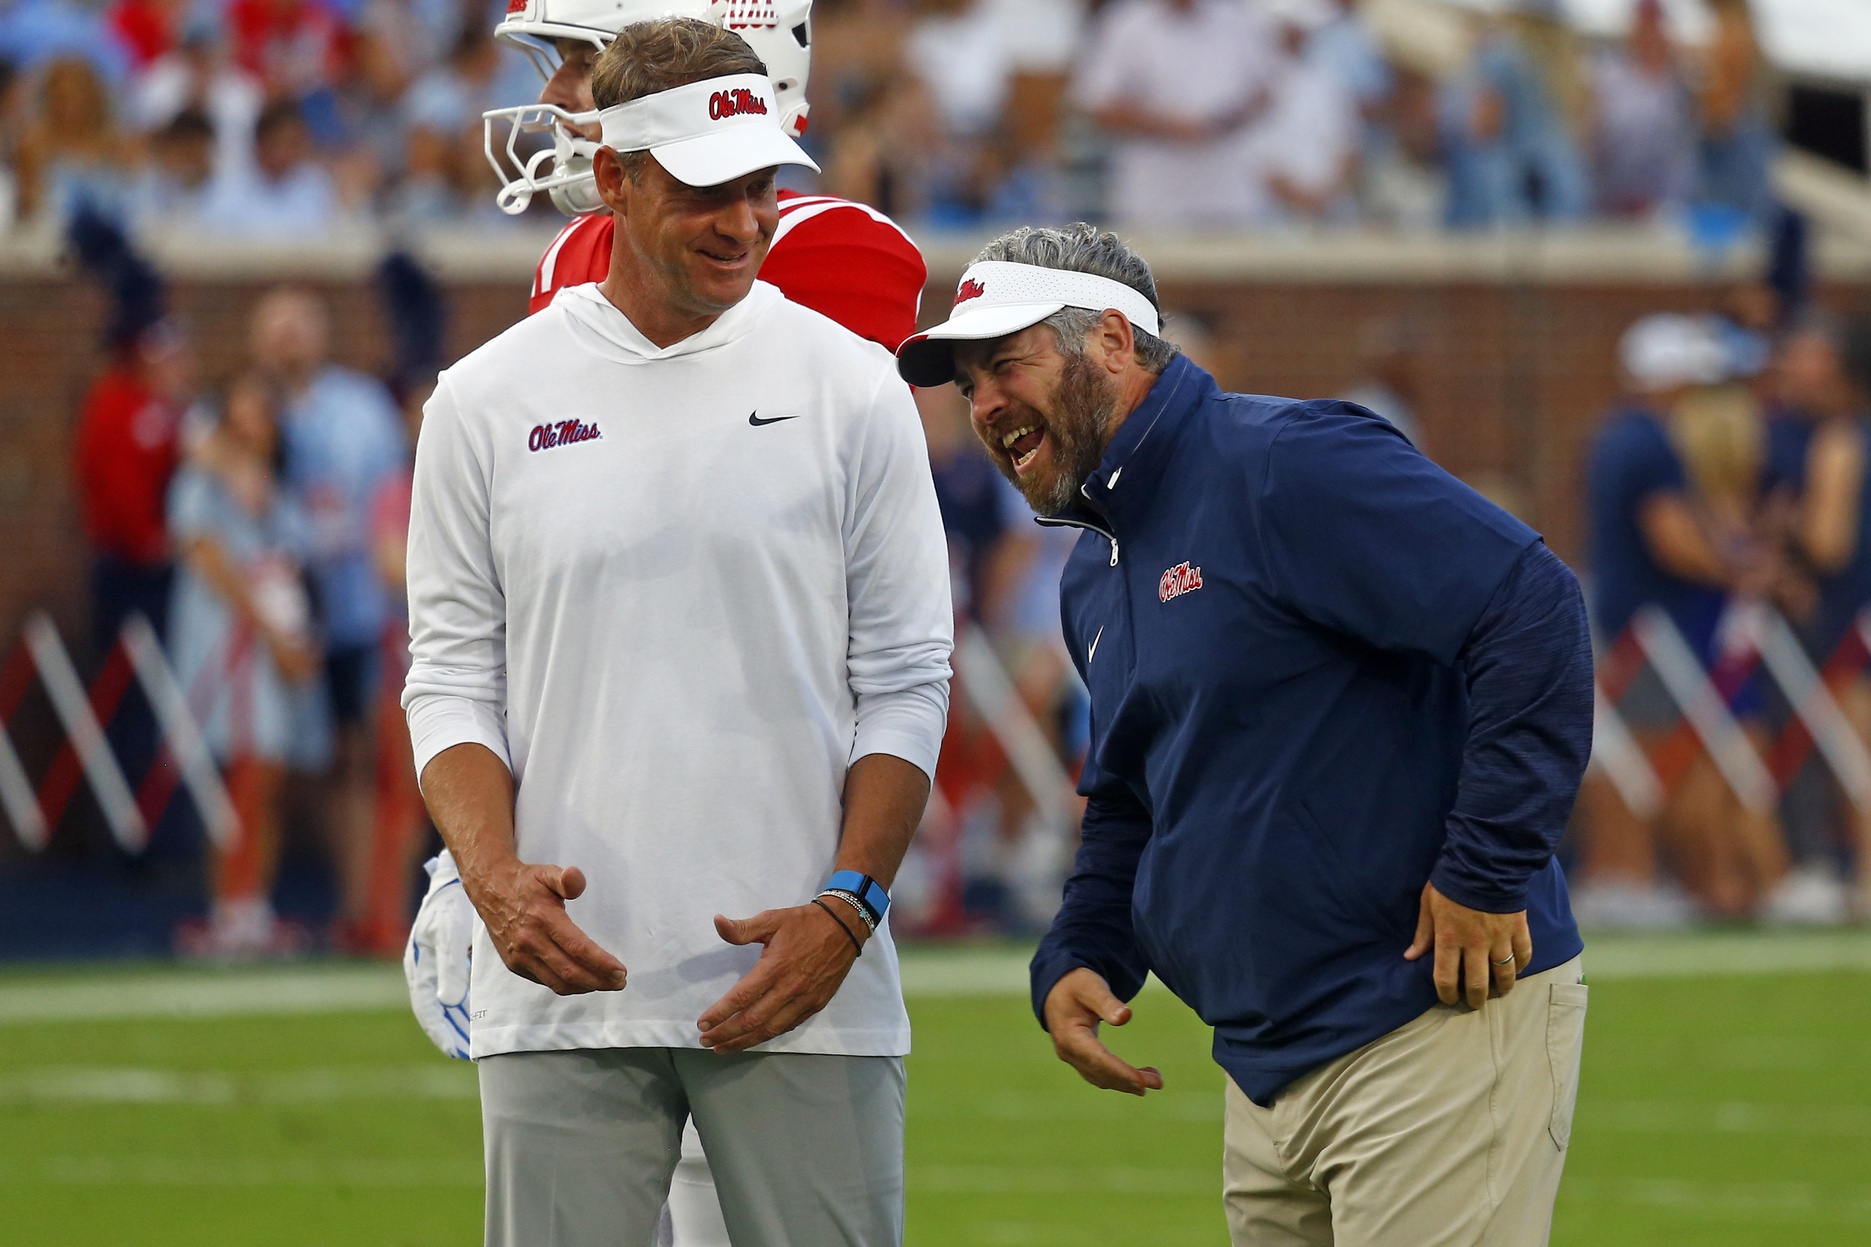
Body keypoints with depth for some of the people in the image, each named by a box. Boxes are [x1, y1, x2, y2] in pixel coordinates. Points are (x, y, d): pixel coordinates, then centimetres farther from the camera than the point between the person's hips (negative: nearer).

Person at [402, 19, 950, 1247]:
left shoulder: (850, 388, 5)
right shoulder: (488, 404, 6)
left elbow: (904, 683, 4)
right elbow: (452, 682, 7)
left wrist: (845, 907, -9)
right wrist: (495, 877, -11)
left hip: (804, 982, 0)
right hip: (565, 979, 0)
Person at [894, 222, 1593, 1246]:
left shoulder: (1281, 468, -13)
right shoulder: (1095, 580, 18)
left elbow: (1531, 611, -21)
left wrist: (1488, 874, -21)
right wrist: (1076, 958, 12)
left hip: (1440, 1025, -9)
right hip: (1268, 1071, 9)